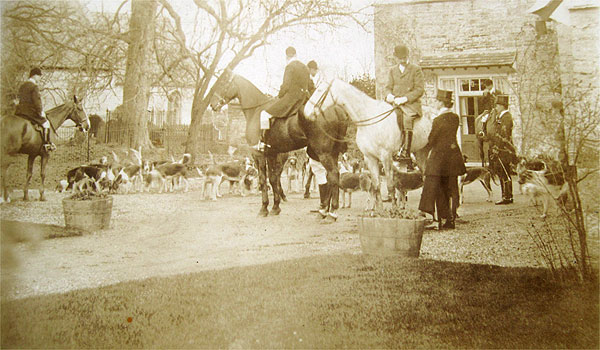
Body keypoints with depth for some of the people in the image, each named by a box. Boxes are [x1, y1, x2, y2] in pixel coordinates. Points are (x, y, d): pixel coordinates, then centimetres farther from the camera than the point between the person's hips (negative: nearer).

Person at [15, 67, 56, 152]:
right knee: (45, 123, -1)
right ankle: (46, 143, -8)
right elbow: (37, 101, -16)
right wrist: (41, 112, -5)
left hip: (19, 112, 9)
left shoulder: (22, 86, 17)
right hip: (30, 112, -9)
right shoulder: (34, 87, -10)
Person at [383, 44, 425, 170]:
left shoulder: (416, 69, 8)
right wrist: (389, 95, -8)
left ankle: (405, 152, -41)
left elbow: (420, 89, -2)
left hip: (411, 103, -4)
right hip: (395, 102, 4)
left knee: (407, 119, -32)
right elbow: (388, 87, 17)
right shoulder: (392, 70, 22)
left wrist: (404, 98, -15)